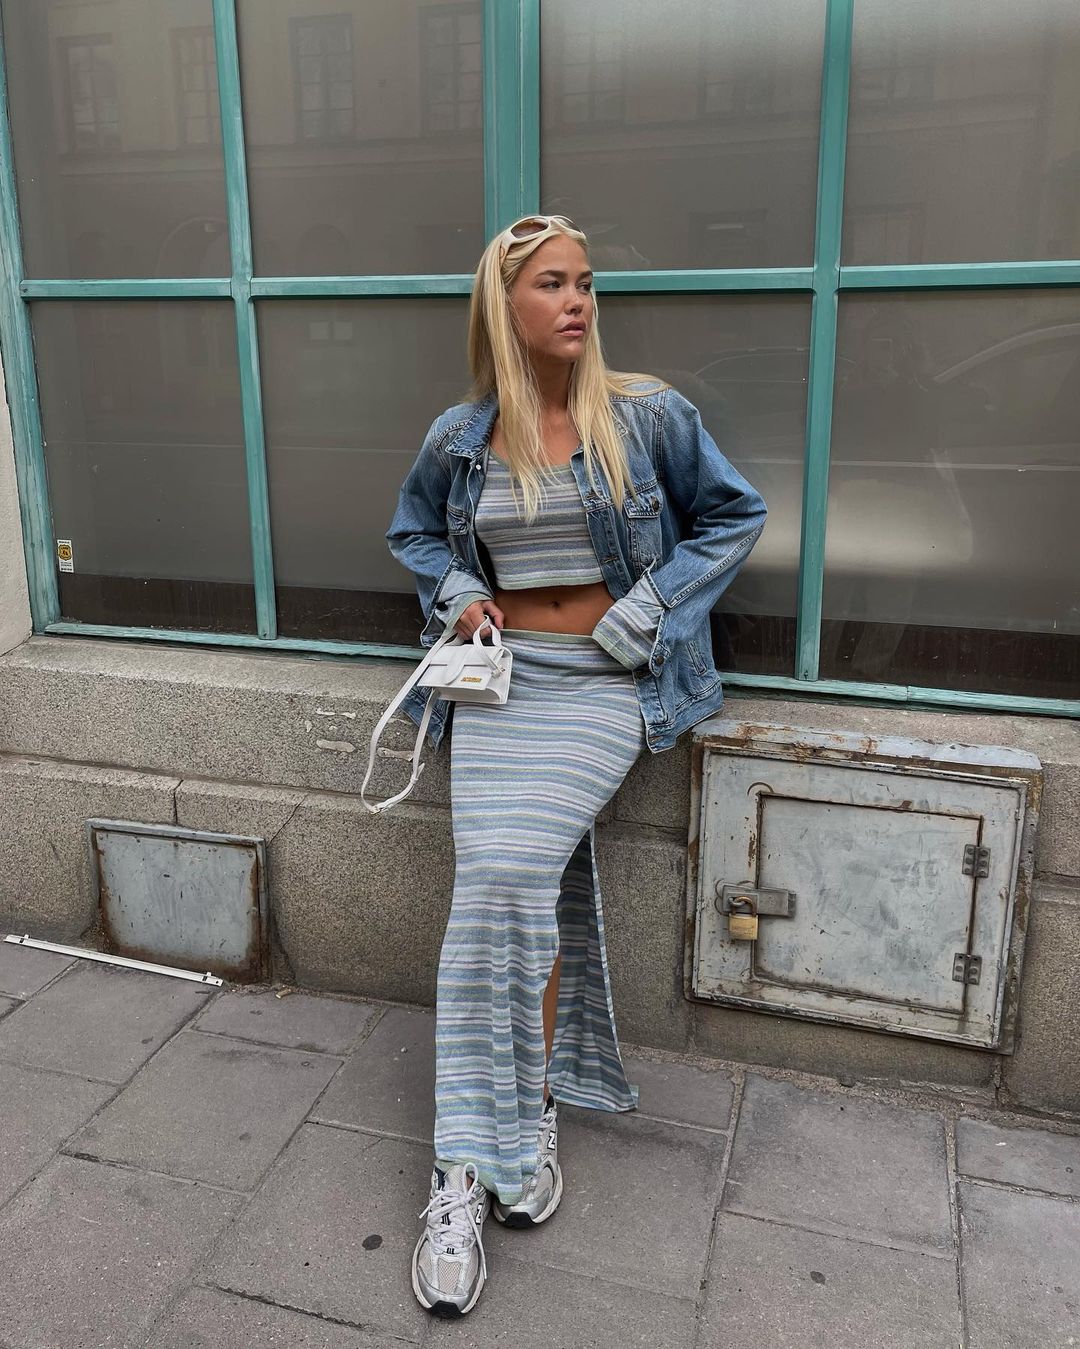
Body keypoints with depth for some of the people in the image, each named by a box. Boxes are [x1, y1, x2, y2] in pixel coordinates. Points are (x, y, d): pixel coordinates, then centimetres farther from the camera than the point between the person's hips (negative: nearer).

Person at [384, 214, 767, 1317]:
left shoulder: (647, 417, 0)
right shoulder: (458, 438, 6)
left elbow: (734, 516, 8)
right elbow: (414, 532, 23)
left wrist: (646, 612, -3)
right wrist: (459, 593, 2)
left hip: (604, 682, -2)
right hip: (499, 675, 3)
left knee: (507, 874, -20)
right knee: (499, 879, -16)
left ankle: (472, 1161, -6)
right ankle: (504, 1139, -2)